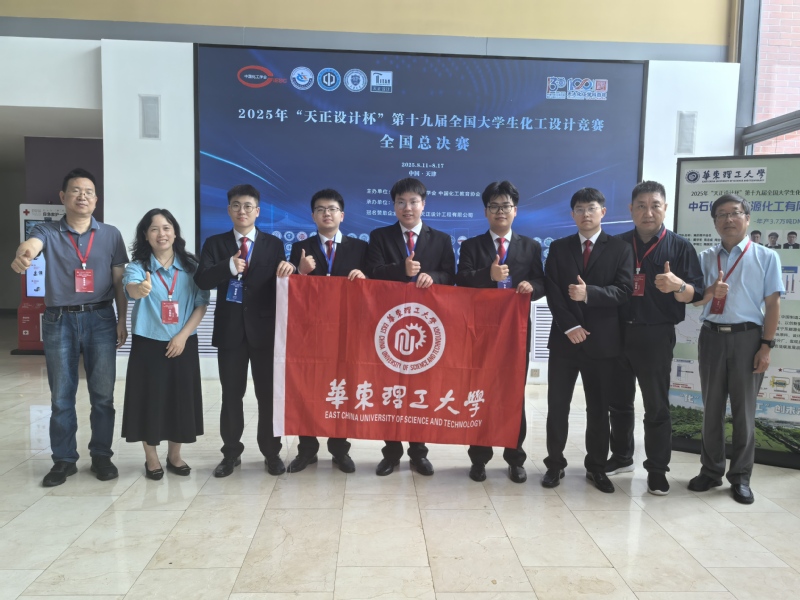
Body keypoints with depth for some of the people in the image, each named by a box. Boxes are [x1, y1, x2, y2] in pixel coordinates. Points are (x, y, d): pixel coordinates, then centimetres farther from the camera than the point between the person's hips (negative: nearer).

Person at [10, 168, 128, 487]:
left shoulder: (110, 234, 4)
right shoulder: (47, 231, 1)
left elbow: (119, 281, 5)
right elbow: (30, 244, -24)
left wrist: (122, 321, 0)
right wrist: (22, 255, -48)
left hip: (100, 319, 0)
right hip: (59, 321, 0)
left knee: (103, 394, 6)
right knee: (61, 396, 8)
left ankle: (101, 456, 20)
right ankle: (64, 460, 21)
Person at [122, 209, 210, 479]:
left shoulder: (191, 265, 1)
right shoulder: (137, 266, -5)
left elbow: (201, 304, 0)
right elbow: (131, 288, -27)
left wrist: (182, 335, -10)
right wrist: (141, 289, -51)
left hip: (183, 344, 2)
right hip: (148, 344, -2)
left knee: (181, 398, 7)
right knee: (149, 399, 3)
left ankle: (174, 455, 25)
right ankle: (151, 458, 21)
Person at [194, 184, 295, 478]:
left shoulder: (273, 244, 6)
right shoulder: (215, 243, 5)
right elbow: (201, 280, -9)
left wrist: (287, 269, -25)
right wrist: (229, 267, -27)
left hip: (264, 329, 0)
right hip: (230, 329, 1)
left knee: (268, 393, 7)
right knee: (231, 395, 9)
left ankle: (271, 453, 20)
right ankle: (231, 453, 23)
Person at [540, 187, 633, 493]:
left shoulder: (620, 248, 5)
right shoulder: (559, 248, 9)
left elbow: (623, 290, -7)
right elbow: (552, 292, 0)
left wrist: (589, 293, -21)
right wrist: (570, 326, -11)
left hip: (602, 340, -1)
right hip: (564, 338, 1)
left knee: (599, 408, 7)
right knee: (557, 405, 4)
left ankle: (596, 467, 21)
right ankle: (555, 464, 17)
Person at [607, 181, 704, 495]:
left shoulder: (680, 247, -2)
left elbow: (696, 294, -6)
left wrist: (678, 285, -26)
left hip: (655, 336, -3)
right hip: (618, 332, 3)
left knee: (656, 406, 5)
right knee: (618, 401, 14)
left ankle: (657, 469, 17)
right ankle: (621, 457, 30)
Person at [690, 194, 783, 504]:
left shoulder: (766, 257, 0)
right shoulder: (705, 258, 8)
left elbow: (773, 304, -3)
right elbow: (694, 299, 6)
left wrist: (766, 346, -8)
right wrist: (711, 291, -18)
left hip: (747, 338, -2)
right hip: (712, 337, 3)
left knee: (744, 411, 6)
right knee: (711, 408, 11)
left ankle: (740, 477, 19)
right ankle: (711, 470, 24)